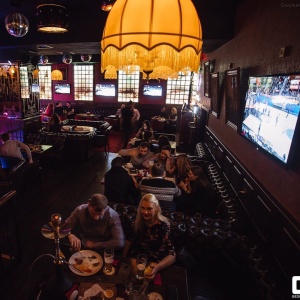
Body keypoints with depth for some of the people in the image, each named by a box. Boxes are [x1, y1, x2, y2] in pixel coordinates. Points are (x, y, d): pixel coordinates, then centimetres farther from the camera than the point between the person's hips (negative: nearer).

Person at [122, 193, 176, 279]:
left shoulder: (163, 226, -16)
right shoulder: (138, 221, -3)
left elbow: (171, 255, -21)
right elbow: (129, 240, 10)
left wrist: (157, 267, -37)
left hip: (152, 265, -3)